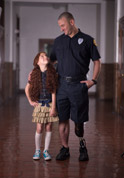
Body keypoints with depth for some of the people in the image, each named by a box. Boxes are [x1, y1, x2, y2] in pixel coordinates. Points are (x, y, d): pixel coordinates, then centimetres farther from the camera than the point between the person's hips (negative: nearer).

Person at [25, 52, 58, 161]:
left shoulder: (52, 73, -6)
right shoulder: (34, 74, -2)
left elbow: (53, 91, -7)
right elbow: (27, 89, 11)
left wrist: (53, 107, -9)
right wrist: (30, 101, 8)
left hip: (50, 103, 0)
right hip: (40, 104, 0)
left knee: (49, 127, 4)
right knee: (39, 128, 1)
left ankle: (46, 151, 16)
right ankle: (37, 150, 17)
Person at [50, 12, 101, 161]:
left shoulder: (87, 40, 3)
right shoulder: (58, 41, 12)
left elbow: (97, 61, 6)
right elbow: (51, 61, 20)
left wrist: (93, 80, -4)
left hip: (79, 84, -3)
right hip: (62, 84, 3)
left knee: (79, 119, 2)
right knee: (62, 119, 3)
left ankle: (82, 145, 24)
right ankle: (65, 149, 13)